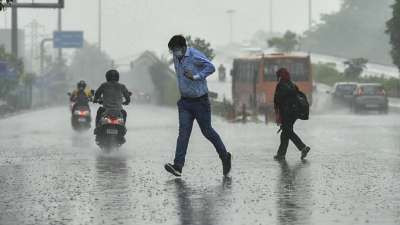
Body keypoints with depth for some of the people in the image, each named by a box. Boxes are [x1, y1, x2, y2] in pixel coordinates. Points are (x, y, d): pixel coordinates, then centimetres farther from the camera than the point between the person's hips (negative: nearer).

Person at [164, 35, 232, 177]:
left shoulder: (195, 56, -16)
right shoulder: (176, 58, 7)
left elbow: (211, 67, -21)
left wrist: (196, 76, -27)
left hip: (200, 101, -6)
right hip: (185, 101, 6)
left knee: (207, 131, 4)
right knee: (183, 132, -6)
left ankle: (225, 157, 25)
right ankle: (178, 166, -16)